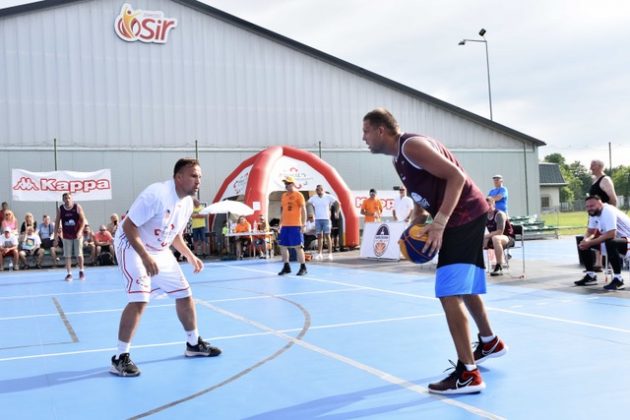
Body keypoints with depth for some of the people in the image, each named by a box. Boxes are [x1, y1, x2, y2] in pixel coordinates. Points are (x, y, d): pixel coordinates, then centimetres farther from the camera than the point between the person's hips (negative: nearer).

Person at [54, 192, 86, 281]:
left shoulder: (77, 207, -7)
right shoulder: (60, 209, -2)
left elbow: (83, 220, -6)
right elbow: (57, 222, 4)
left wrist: (80, 231, -19)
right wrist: (56, 235, -1)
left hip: (77, 234, -1)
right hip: (66, 236, 1)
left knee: (79, 254, 3)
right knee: (67, 255, -1)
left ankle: (81, 271, 21)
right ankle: (69, 274, 5)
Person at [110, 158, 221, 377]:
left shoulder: (187, 203, -1)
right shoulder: (156, 194, -28)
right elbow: (129, 226, -28)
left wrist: (190, 256, 4)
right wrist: (145, 257, -34)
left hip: (160, 251, 9)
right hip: (132, 246, -8)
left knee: (184, 294, 10)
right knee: (139, 299, -22)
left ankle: (194, 344, 29)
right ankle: (120, 358, -10)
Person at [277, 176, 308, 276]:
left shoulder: (298, 195, -6)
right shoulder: (284, 196, 14)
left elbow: (303, 210, -8)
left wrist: (303, 224, -13)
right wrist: (280, 223, 16)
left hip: (295, 225, -7)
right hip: (285, 226, 7)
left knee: (298, 246, -4)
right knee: (283, 246, 8)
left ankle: (303, 268, 4)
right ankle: (286, 267, 19)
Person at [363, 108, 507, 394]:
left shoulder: (411, 145, -18)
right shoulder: (398, 157, 13)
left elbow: (456, 177, -24)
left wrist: (439, 224, -28)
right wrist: (415, 225, 8)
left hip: (465, 215, -11)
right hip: (462, 218, 11)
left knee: (449, 292, -15)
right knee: (465, 287, 24)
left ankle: (468, 374, -12)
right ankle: (489, 342, 45)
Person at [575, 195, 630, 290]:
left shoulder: (608, 211, -27)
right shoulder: (593, 213, 1)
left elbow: (610, 235, -37)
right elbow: (590, 232, 7)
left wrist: (590, 243, -32)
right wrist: (586, 240, -16)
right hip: (613, 238, 9)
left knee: (610, 243, -41)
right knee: (583, 244, 1)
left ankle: (618, 279, -28)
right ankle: (590, 275, 11)